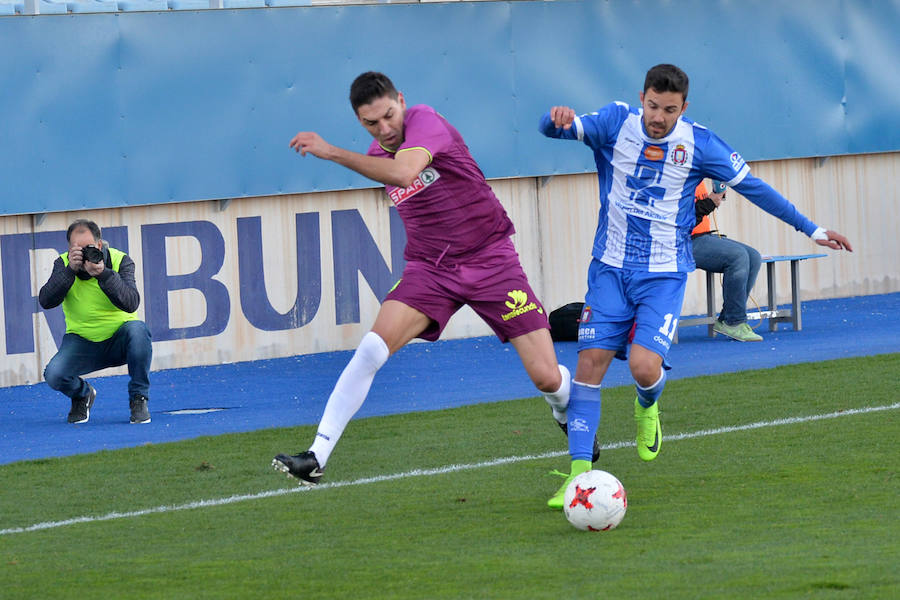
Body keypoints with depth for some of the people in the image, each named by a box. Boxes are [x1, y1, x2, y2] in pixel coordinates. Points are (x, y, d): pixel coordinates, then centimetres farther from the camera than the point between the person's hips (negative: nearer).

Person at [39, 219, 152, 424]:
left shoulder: (120, 261, -11)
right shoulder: (64, 264, -5)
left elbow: (131, 304, -25)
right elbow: (46, 301, -19)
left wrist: (103, 274, -37)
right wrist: (70, 270, -29)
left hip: (119, 339, -1)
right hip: (81, 341, 1)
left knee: (137, 330, -35)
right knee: (53, 375, -26)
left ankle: (139, 399, -14)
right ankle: (81, 395, 14)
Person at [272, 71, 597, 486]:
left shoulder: (424, 121, -16)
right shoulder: (376, 155, 6)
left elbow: (403, 173, -36)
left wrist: (331, 152, -33)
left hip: (491, 260, -4)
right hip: (429, 268, 4)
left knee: (547, 377, -6)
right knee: (374, 346, -22)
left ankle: (565, 413, 32)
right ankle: (317, 457, -24)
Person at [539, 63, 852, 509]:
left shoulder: (698, 143, -5)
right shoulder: (617, 123, -5)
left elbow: (751, 186, 5)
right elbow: (554, 129, -16)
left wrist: (810, 229, 9)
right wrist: (558, 119, -41)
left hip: (664, 274, -1)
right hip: (610, 268, 1)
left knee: (644, 366, -19)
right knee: (591, 360, -10)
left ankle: (647, 407, 19)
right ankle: (579, 471, -5)